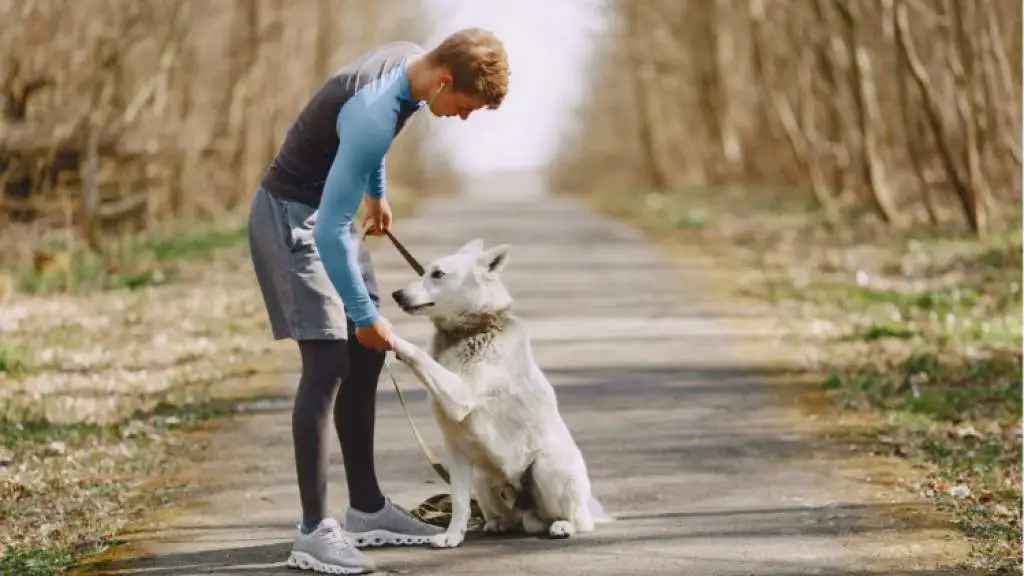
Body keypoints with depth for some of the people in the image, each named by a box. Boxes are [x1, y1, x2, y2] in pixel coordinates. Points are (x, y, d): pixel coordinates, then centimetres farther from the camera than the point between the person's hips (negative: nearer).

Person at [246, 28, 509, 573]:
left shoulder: (408, 58, -4)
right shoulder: (375, 114, -32)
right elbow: (330, 231, -30)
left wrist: (377, 192, 33)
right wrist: (365, 314, -21)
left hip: (326, 214, 10)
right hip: (291, 217, -10)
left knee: (364, 360, 10)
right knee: (327, 363, -16)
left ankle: (367, 508, 19)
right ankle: (314, 532, -16)